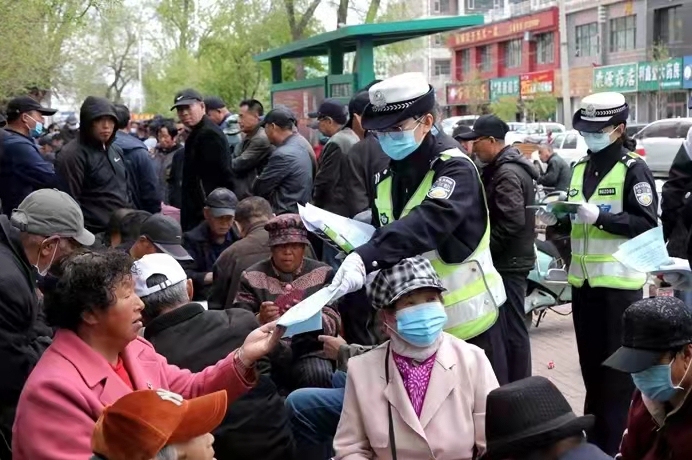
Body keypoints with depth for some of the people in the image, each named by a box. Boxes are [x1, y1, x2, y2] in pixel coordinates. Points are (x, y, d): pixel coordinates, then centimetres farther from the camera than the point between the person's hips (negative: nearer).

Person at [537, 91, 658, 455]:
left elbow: (647, 223, -16)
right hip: (583, 279, 7)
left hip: (618, 281, -7)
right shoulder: (580, 168, 14)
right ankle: (593, 438, 26)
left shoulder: (634, 169, -8)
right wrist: (558, 219, 1)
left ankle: (610, 444, 7)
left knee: (617, 366, -1)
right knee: (590, 363, 14)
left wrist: (600, 216, -25)